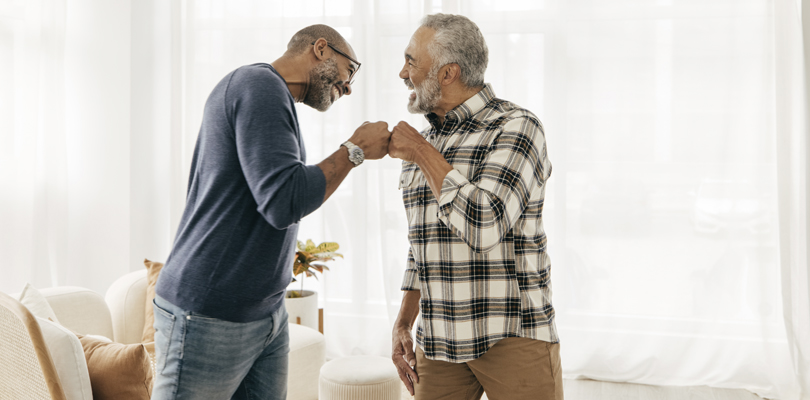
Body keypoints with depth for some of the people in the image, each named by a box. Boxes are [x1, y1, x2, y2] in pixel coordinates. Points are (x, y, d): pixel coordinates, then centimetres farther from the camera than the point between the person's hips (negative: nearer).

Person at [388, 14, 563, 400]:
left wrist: (422, 153, -15)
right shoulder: (422, 142, 10)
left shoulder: (517, 127, -10)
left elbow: (484, 226, -25)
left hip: (514, 337, -5)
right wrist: (402, 324, 11)